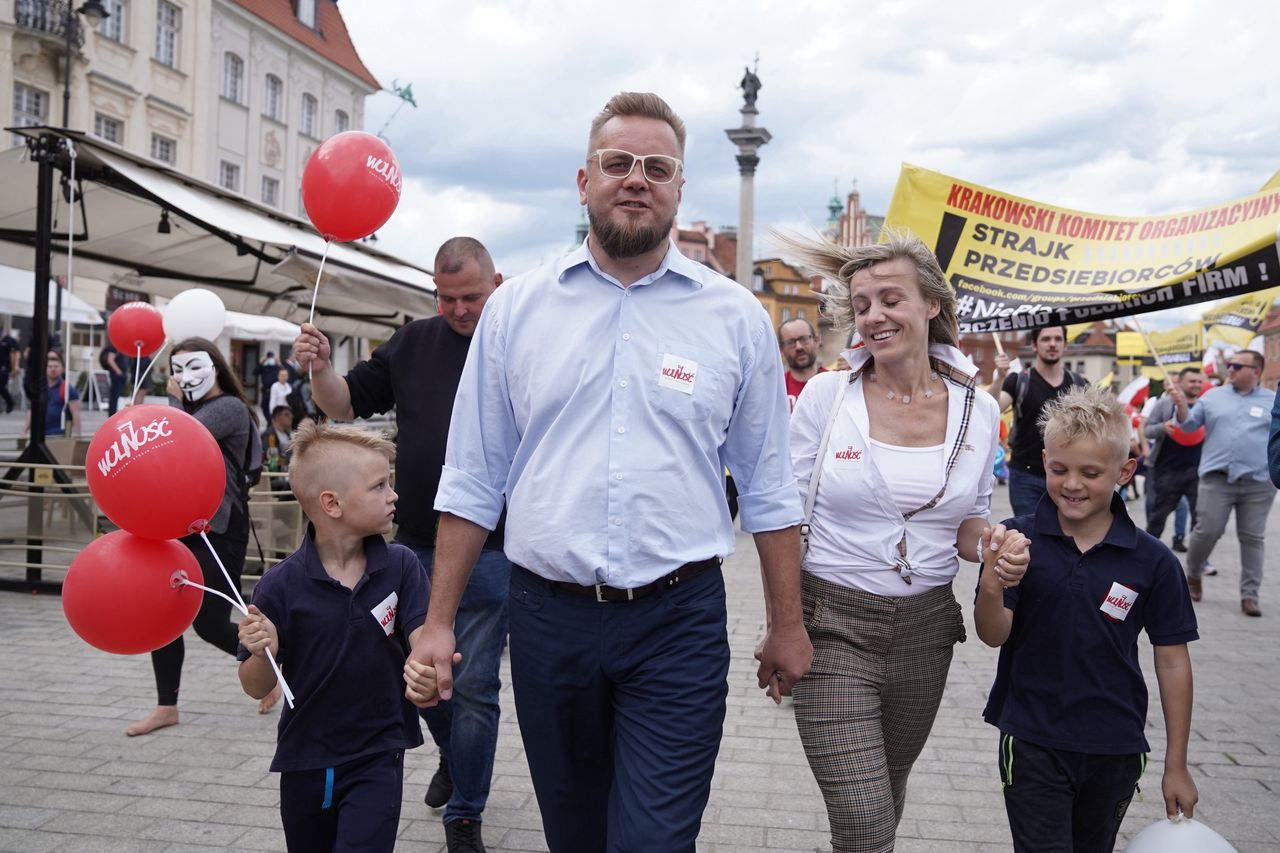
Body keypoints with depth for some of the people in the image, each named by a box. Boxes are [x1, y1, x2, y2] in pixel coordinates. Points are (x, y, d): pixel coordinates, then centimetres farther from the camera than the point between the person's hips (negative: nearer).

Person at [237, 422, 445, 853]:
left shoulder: (400, 566, -10)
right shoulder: (282, 585, -14)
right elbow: (257, 688, -6)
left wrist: (425, 670, -37)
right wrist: (263, 654, -27)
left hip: (377, 757, -1)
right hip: (305, 761, 1)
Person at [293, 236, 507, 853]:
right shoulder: (413, 344, 6)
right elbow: (347, 403, 9)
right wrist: (321, 370, -10)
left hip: (489, 553, -4)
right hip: (416, 547, 5)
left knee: (473, 687, 2)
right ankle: (453, 757, 47)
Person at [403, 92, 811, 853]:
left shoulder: (736, 317, 0)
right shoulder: (516, 309, 2)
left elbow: (768, 489, 5)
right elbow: (474, 481, 5)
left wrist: (788, 625, 6)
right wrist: (439, 622, 3)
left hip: (679, 624, -1)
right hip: (548, 617, 2)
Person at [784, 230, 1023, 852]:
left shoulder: (978, 409, 1)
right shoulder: (825, 395, -7)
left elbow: (969, 526, 11)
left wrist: (998, 551, -12)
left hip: (925, 626, 3)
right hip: (833, 625, -3)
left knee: (889, 790, 21)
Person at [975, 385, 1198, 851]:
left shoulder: (1153, 561, -7)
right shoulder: (1017, 540, -9)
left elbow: (1172, 661, 0)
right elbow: (993, 635, -11)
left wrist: (1176, 767, 4)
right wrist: (992, 588, -33)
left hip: (1116, 751, 2)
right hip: (1033, 743, -2)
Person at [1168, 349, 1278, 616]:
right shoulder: (1213, 396, 9)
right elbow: (1189, 425, 9)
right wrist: (1181, 404, -8)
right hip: (1216, 478, 0)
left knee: (1252, 538, 3)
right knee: (1206, 531, -3)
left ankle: (1250, 595, 9)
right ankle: (1193, 576, 22)